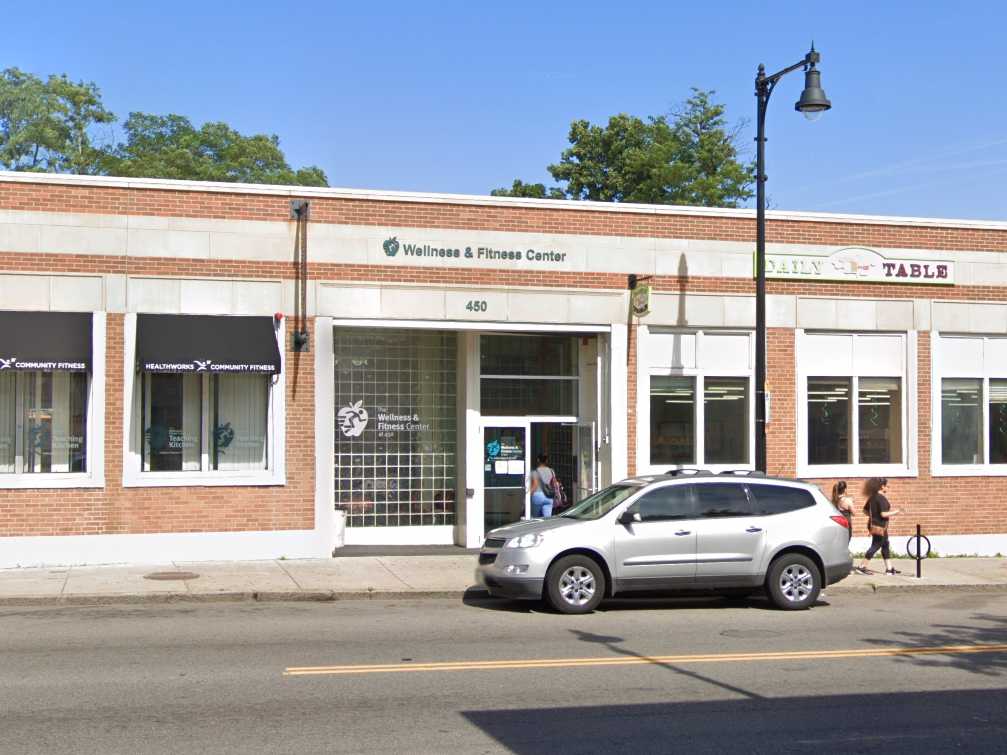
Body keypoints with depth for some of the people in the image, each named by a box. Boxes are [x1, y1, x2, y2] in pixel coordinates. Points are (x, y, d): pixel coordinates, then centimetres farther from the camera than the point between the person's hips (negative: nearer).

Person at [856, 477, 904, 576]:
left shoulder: (872, 497, 8)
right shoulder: (881, 498, -19)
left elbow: (865, 510, 14)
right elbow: (883, 514, -25)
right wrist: (894, 513, -11)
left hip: (874, 525, 9)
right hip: (879, 527, -9)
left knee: (885, 545, 15)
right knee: (875, 546, -1)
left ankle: (889, 568, 21)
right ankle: (862, 567, 2)